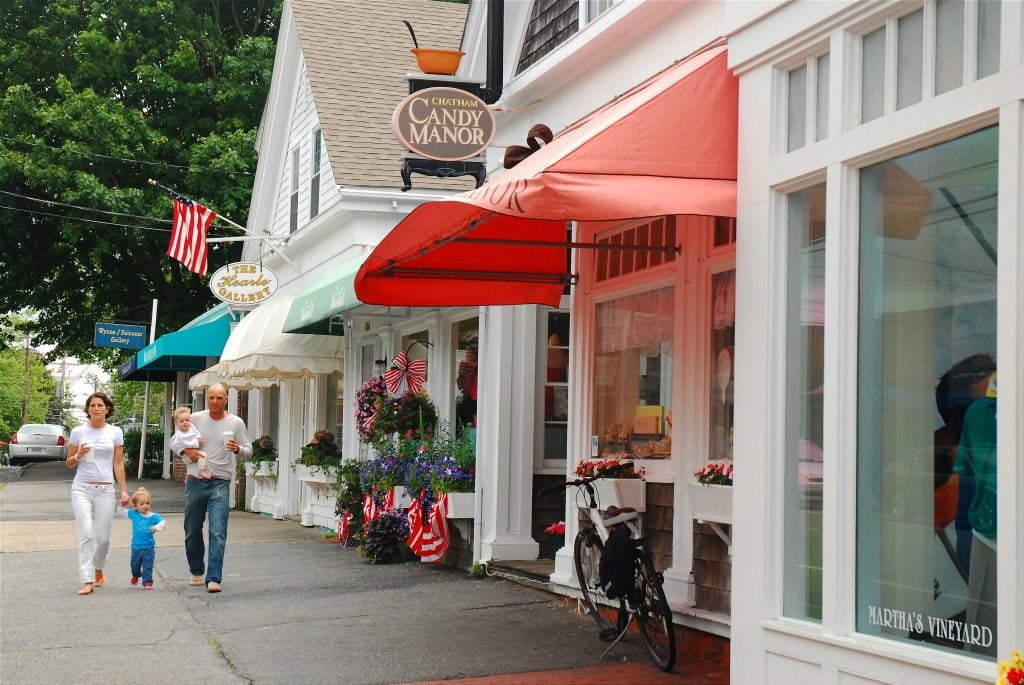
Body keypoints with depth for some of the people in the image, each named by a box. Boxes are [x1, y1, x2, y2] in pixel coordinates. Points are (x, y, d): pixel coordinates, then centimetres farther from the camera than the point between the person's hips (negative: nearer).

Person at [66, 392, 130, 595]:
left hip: (105, 489, 1)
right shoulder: (78, 432, 5)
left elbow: (118, 463, 7)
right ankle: (87, 581, -13)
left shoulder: (115, 432, 6)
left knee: (103, 538, 2)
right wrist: (78, 456, -10)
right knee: (86, 534, -13)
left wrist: (124, 490, 2)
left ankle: (98, 569, 31)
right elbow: (69, 463, 11)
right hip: (82, 488, -1)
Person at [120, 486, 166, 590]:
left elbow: (162, 522, -16)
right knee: (135, 564, 19)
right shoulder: (134, 514, -2)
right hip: (136, 547, 2)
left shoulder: (153, 516, -8)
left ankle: (147, 582, 9)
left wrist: (157, 527, -34)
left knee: (147, 566, -2)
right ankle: (135, 576, 48)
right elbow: (121, 512, 6)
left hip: (149, 547, -2)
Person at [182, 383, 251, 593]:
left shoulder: (236, 423, 2)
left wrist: (238, 449, -19)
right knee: (192, 532, 12)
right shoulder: (196, 419, 5)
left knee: (218, 533, -12)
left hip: (220, 483, -2)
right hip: (195, 482, 2)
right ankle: (197, 572, 32)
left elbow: (248, 453, 4)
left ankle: (213, 579, -12)